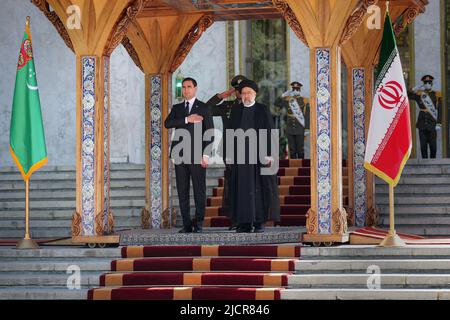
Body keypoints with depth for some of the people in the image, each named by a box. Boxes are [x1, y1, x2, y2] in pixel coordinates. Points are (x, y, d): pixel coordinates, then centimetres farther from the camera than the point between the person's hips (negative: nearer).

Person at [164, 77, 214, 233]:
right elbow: (167, 123, -2)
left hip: (197, 156, -3)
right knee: (182, 191, 2)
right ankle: (187, 224, 6)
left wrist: (206, 155, -8)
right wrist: (187, 120, -14)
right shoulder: (177, 108, 17)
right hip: (180, 156, 3)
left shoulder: (203, 108, 6)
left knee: (199, 191, -4)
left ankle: (199, 224, 1)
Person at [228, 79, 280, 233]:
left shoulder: (263, 110, 3)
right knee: (242, 187, 1)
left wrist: (269, 154, -11)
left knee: (259, 187, -2)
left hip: (258, 154, -3)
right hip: (240, 154, 3)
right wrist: (229, 155, 4)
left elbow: (270, 132, -2)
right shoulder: (235, 111, 11)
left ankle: (259, 222, 2)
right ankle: (245, 222, 4)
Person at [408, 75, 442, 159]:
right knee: (423, 145, 2)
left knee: (433, 145, -1)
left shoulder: (436, 95, 4)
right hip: (422, 124, 1)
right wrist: (414, 89, -10)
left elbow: (440, 110, 1)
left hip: (432, 124, -1)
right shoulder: (419, 94, 7)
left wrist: (438, 123, -7)